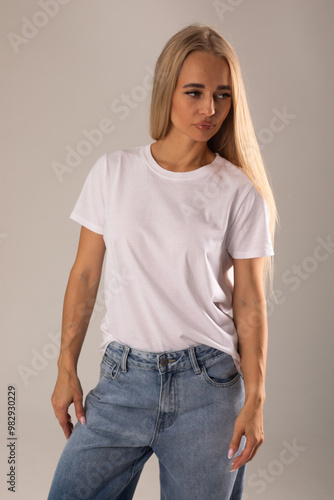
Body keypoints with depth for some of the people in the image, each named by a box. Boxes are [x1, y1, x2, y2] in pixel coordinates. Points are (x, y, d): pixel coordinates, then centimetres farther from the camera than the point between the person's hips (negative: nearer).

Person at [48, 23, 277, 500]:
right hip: (123, 378, 2)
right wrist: (67, 369, 4)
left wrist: (255, 400, -4)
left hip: (207, 384, -1)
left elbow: (250, 304, -1)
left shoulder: (241, 193, -4)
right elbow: (85, 275, 5)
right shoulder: (112, 171, 0)